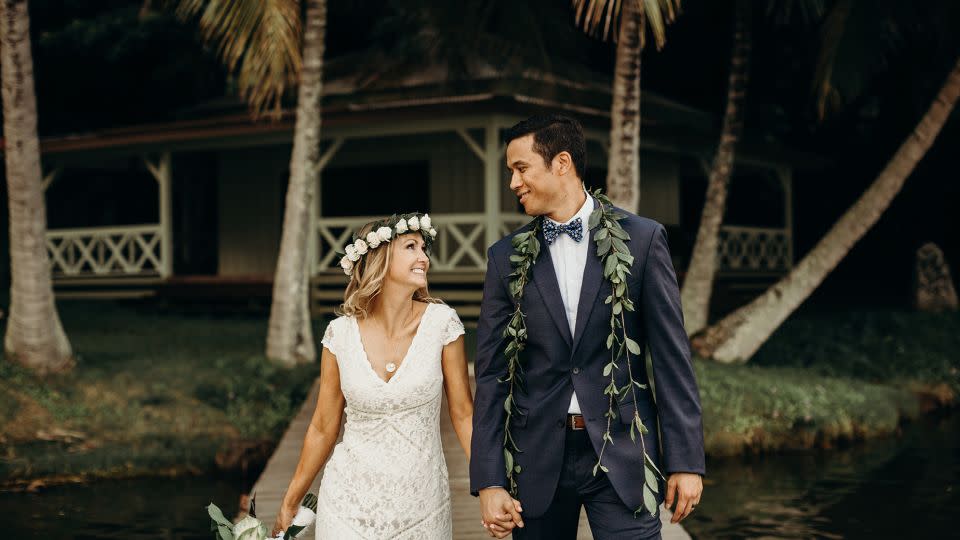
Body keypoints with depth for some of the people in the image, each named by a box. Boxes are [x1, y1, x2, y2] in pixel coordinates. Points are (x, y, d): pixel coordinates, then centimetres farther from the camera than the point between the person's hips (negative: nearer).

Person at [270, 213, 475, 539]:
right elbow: (323, 428, 3)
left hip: (421, 506, 0)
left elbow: (463, 414, -3)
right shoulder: (341, 333, -6)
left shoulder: (442, 322, -8)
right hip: (350, 503, 0)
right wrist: (289, 505, 7)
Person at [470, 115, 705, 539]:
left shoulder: (642, 239, -1)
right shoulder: (506, 257, 4)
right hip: (539, 458, 2)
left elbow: (671, 356, -2)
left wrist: (685, 460, -5)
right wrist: (489, 481, -2)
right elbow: (492, 373, 3)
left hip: (621, 455, -2)